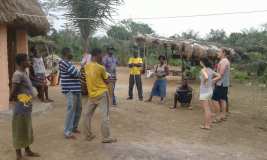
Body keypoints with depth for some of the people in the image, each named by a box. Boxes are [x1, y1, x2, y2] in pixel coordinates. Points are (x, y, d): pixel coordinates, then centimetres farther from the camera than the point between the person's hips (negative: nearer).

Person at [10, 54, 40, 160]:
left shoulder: (24, 72, 9)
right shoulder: (18, 74, -20)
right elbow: (13, 91, -21)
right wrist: (12, 98, -4)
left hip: (27, 107, 9)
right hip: (21, 108, -9)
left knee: (27, 130, 19)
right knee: (20, 131, 4)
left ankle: (27, 150, 34)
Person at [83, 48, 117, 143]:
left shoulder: (86, 67, 2)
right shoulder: (101, 68, -14)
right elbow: (107, 81, -3)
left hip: (91, 94, 6)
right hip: (102, 94, -5)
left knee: (87, 115, 16)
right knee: (105, 116, 1)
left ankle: (88, 135, 23)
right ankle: (106, 137, 6)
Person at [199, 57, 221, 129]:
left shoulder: (203, 70, -16)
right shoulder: (210, 70, 7)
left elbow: (206, 77, -35)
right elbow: (219, 76, 8)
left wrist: (204, 83, -17)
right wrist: (211, 80, 5)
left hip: (204, 92, -8)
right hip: (210, 91, 8)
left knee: (205, 109, -2)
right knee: (208, 108, 19)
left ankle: (206, 125, 5)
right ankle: (209, 122, 28)